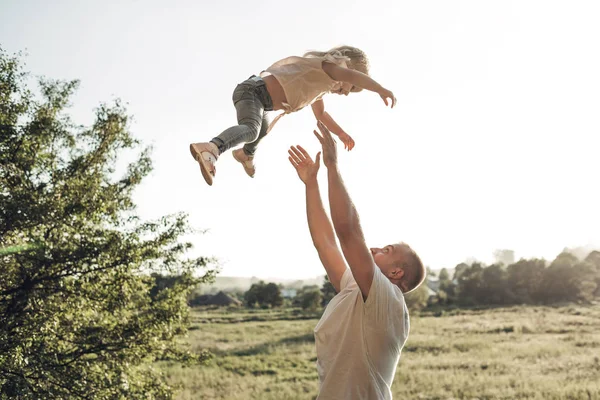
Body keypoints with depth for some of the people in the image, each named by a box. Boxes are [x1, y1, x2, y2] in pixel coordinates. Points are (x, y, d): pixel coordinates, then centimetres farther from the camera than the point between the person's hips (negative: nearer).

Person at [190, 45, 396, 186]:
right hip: (254, 90, -11)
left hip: (249, 91, 11)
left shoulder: (320, 83, 29)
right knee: (250, 130, -37)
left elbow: (321, 113, 46)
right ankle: (211, 149, -64)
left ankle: (246, 155, 68)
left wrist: (341, 133, 47)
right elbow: (352, 74, -25)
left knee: (263, 127, 39)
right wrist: (382, 90, -26)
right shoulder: (328, 65, -2)